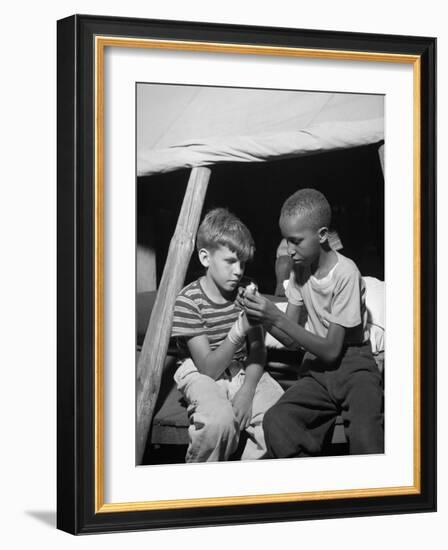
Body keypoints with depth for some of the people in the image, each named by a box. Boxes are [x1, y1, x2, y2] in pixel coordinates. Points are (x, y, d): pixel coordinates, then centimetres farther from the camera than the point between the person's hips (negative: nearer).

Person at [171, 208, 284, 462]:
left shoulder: (246, 293, 0)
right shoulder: (189, 301, -16)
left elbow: (258, 351, 2)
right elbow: (209, 368, -20)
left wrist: (247, 390, -17)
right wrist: (238, 331, -35)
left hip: (244, 371, 5)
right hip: (203, 375, -5)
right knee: (220, 419, -35)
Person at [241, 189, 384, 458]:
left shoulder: (345, 273, -16)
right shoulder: (300, 268, 4)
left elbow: (331, 350, -15)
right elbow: (291, 340, 7)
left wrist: (277, 317, -21)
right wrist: (263, 317, -13)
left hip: (352, 365, -5)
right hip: (318, 368, 5)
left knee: (366, 437, -34)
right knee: (276, 421, -25)